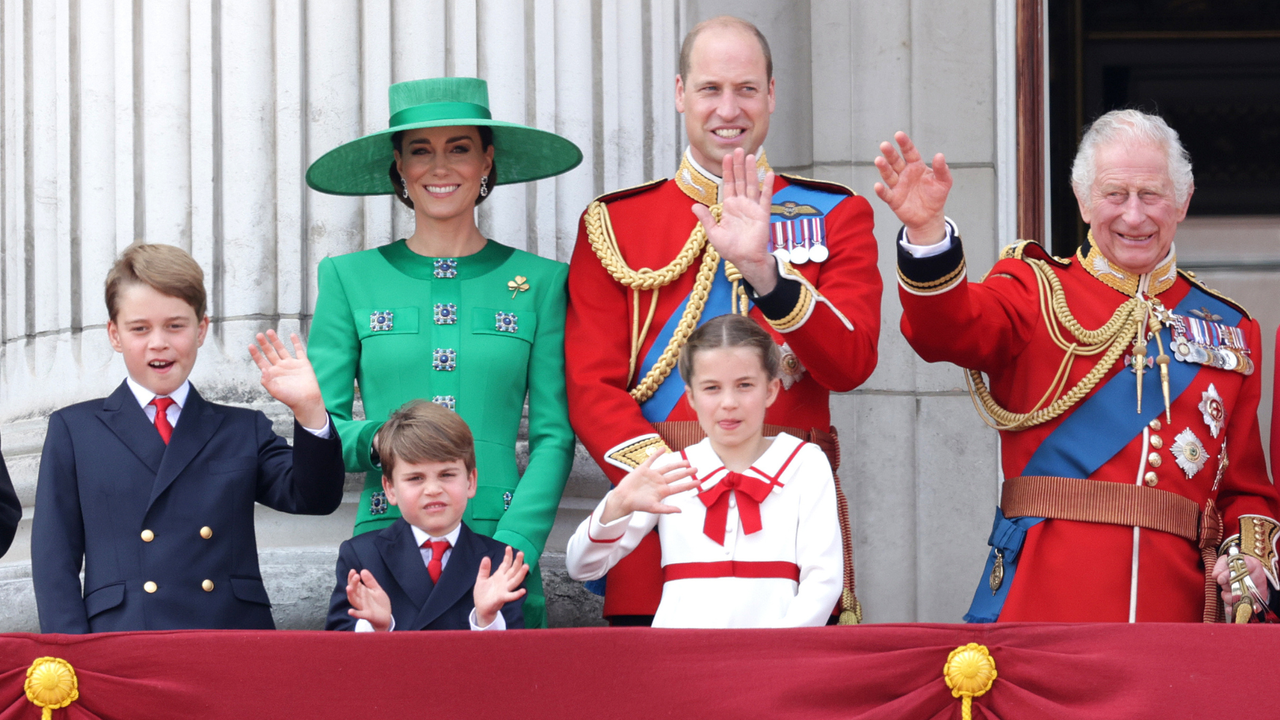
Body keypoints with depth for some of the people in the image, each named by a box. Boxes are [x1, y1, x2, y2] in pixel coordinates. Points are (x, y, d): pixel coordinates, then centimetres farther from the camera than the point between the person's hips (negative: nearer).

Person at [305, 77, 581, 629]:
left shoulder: (539, 282, 8)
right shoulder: (349, 278, 8)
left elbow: (554, 436, 4)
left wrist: (511, 550, -9)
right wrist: (376, 440, -14)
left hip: (501, 548, 0)